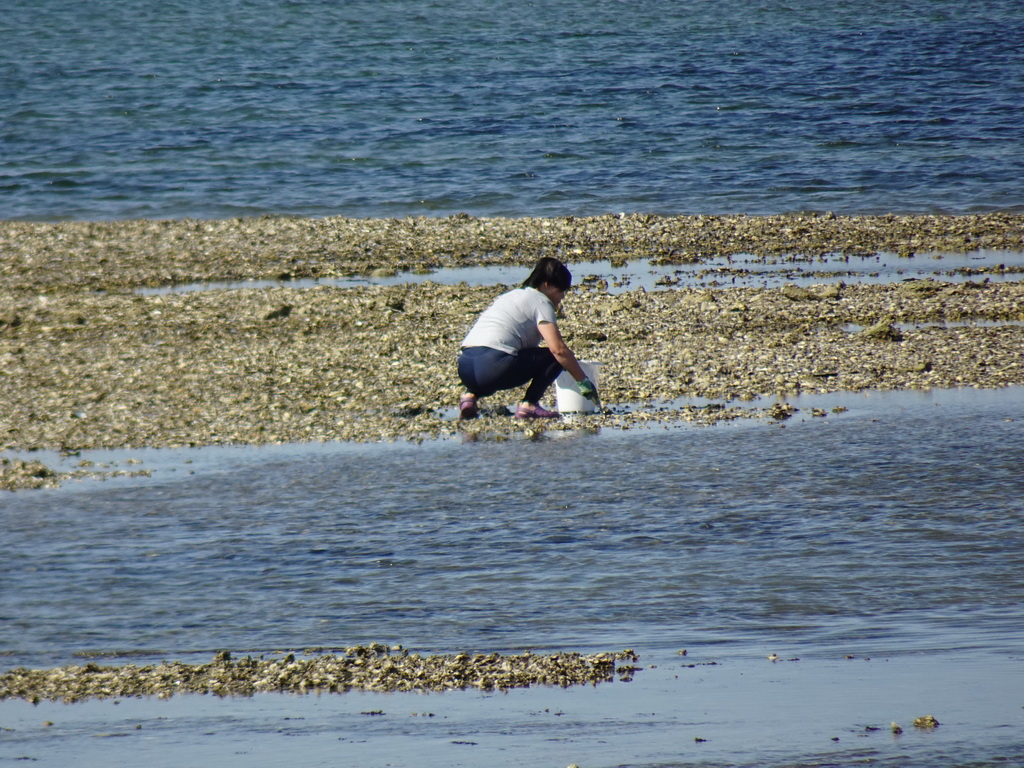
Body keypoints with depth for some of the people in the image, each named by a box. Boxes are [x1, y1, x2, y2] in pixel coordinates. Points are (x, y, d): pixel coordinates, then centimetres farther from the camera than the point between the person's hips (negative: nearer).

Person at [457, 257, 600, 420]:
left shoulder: (513, 295, 29)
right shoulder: (540, 302, 3)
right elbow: (558, 349, -7)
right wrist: (584, 382, -2)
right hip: (493, 367, -8)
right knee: (554, 358, 2)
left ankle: (471, 395, 14)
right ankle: (529, 404, -7)